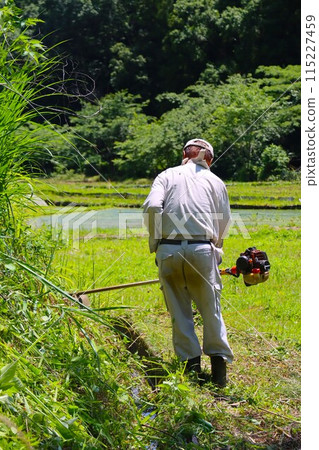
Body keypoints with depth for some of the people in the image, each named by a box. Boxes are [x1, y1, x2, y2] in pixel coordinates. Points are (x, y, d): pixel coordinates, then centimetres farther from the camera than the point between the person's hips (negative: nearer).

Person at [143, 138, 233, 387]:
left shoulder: (168, 175, 12)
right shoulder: (216, 182, 15)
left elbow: (152, 206, -5)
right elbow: (224, 223, 11)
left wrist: (154, 244, 4)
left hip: (168, 250, 0)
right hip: (203, 249, 0)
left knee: (179, 311, 9)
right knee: (211, 308, 11)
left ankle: (191, 363, 12)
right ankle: (219, 358, 6)